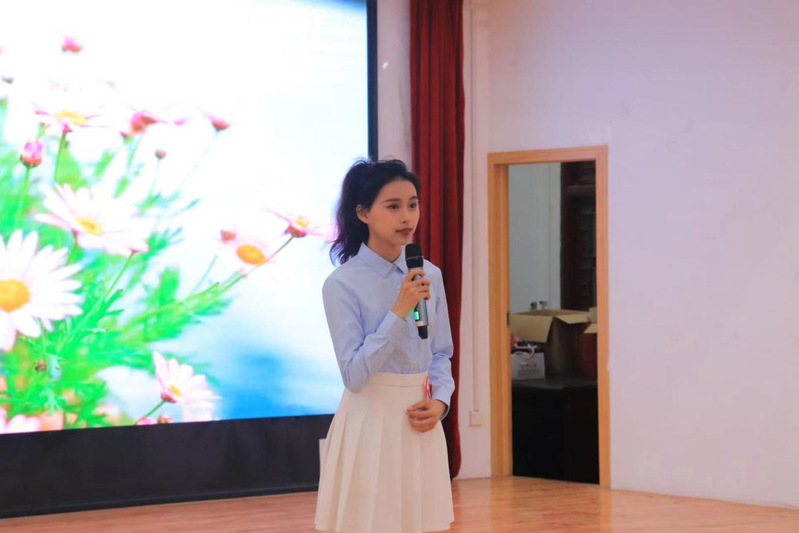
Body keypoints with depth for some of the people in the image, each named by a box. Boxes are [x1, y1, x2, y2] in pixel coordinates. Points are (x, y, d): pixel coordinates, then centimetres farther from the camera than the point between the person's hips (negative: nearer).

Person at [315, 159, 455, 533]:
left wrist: (439, 401, -6)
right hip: (371, 422, -5)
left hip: (419, 424, 5)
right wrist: (399, 312, -22)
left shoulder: (429, 275, 5)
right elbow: (354, 374, -17)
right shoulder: (342, 284, -11)